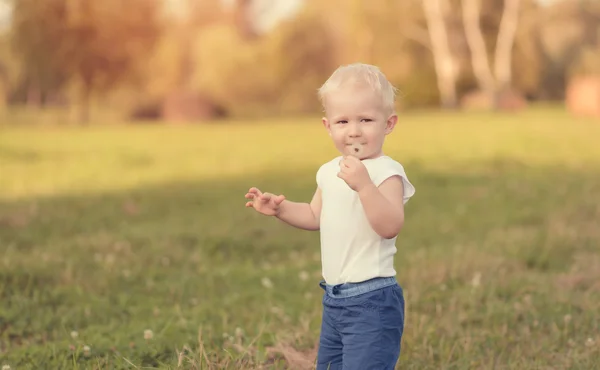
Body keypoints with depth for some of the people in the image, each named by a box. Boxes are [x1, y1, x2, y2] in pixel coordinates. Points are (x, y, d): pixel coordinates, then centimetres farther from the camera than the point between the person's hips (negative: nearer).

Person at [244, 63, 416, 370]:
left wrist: (363, 185, -38)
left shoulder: (386, 172, -16)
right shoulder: (329, 172, 9)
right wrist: (280, 208, 7)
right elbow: (315, 217, 22)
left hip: (372, 300, -9)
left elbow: (390, 226, -28)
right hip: (334, 297, 9)